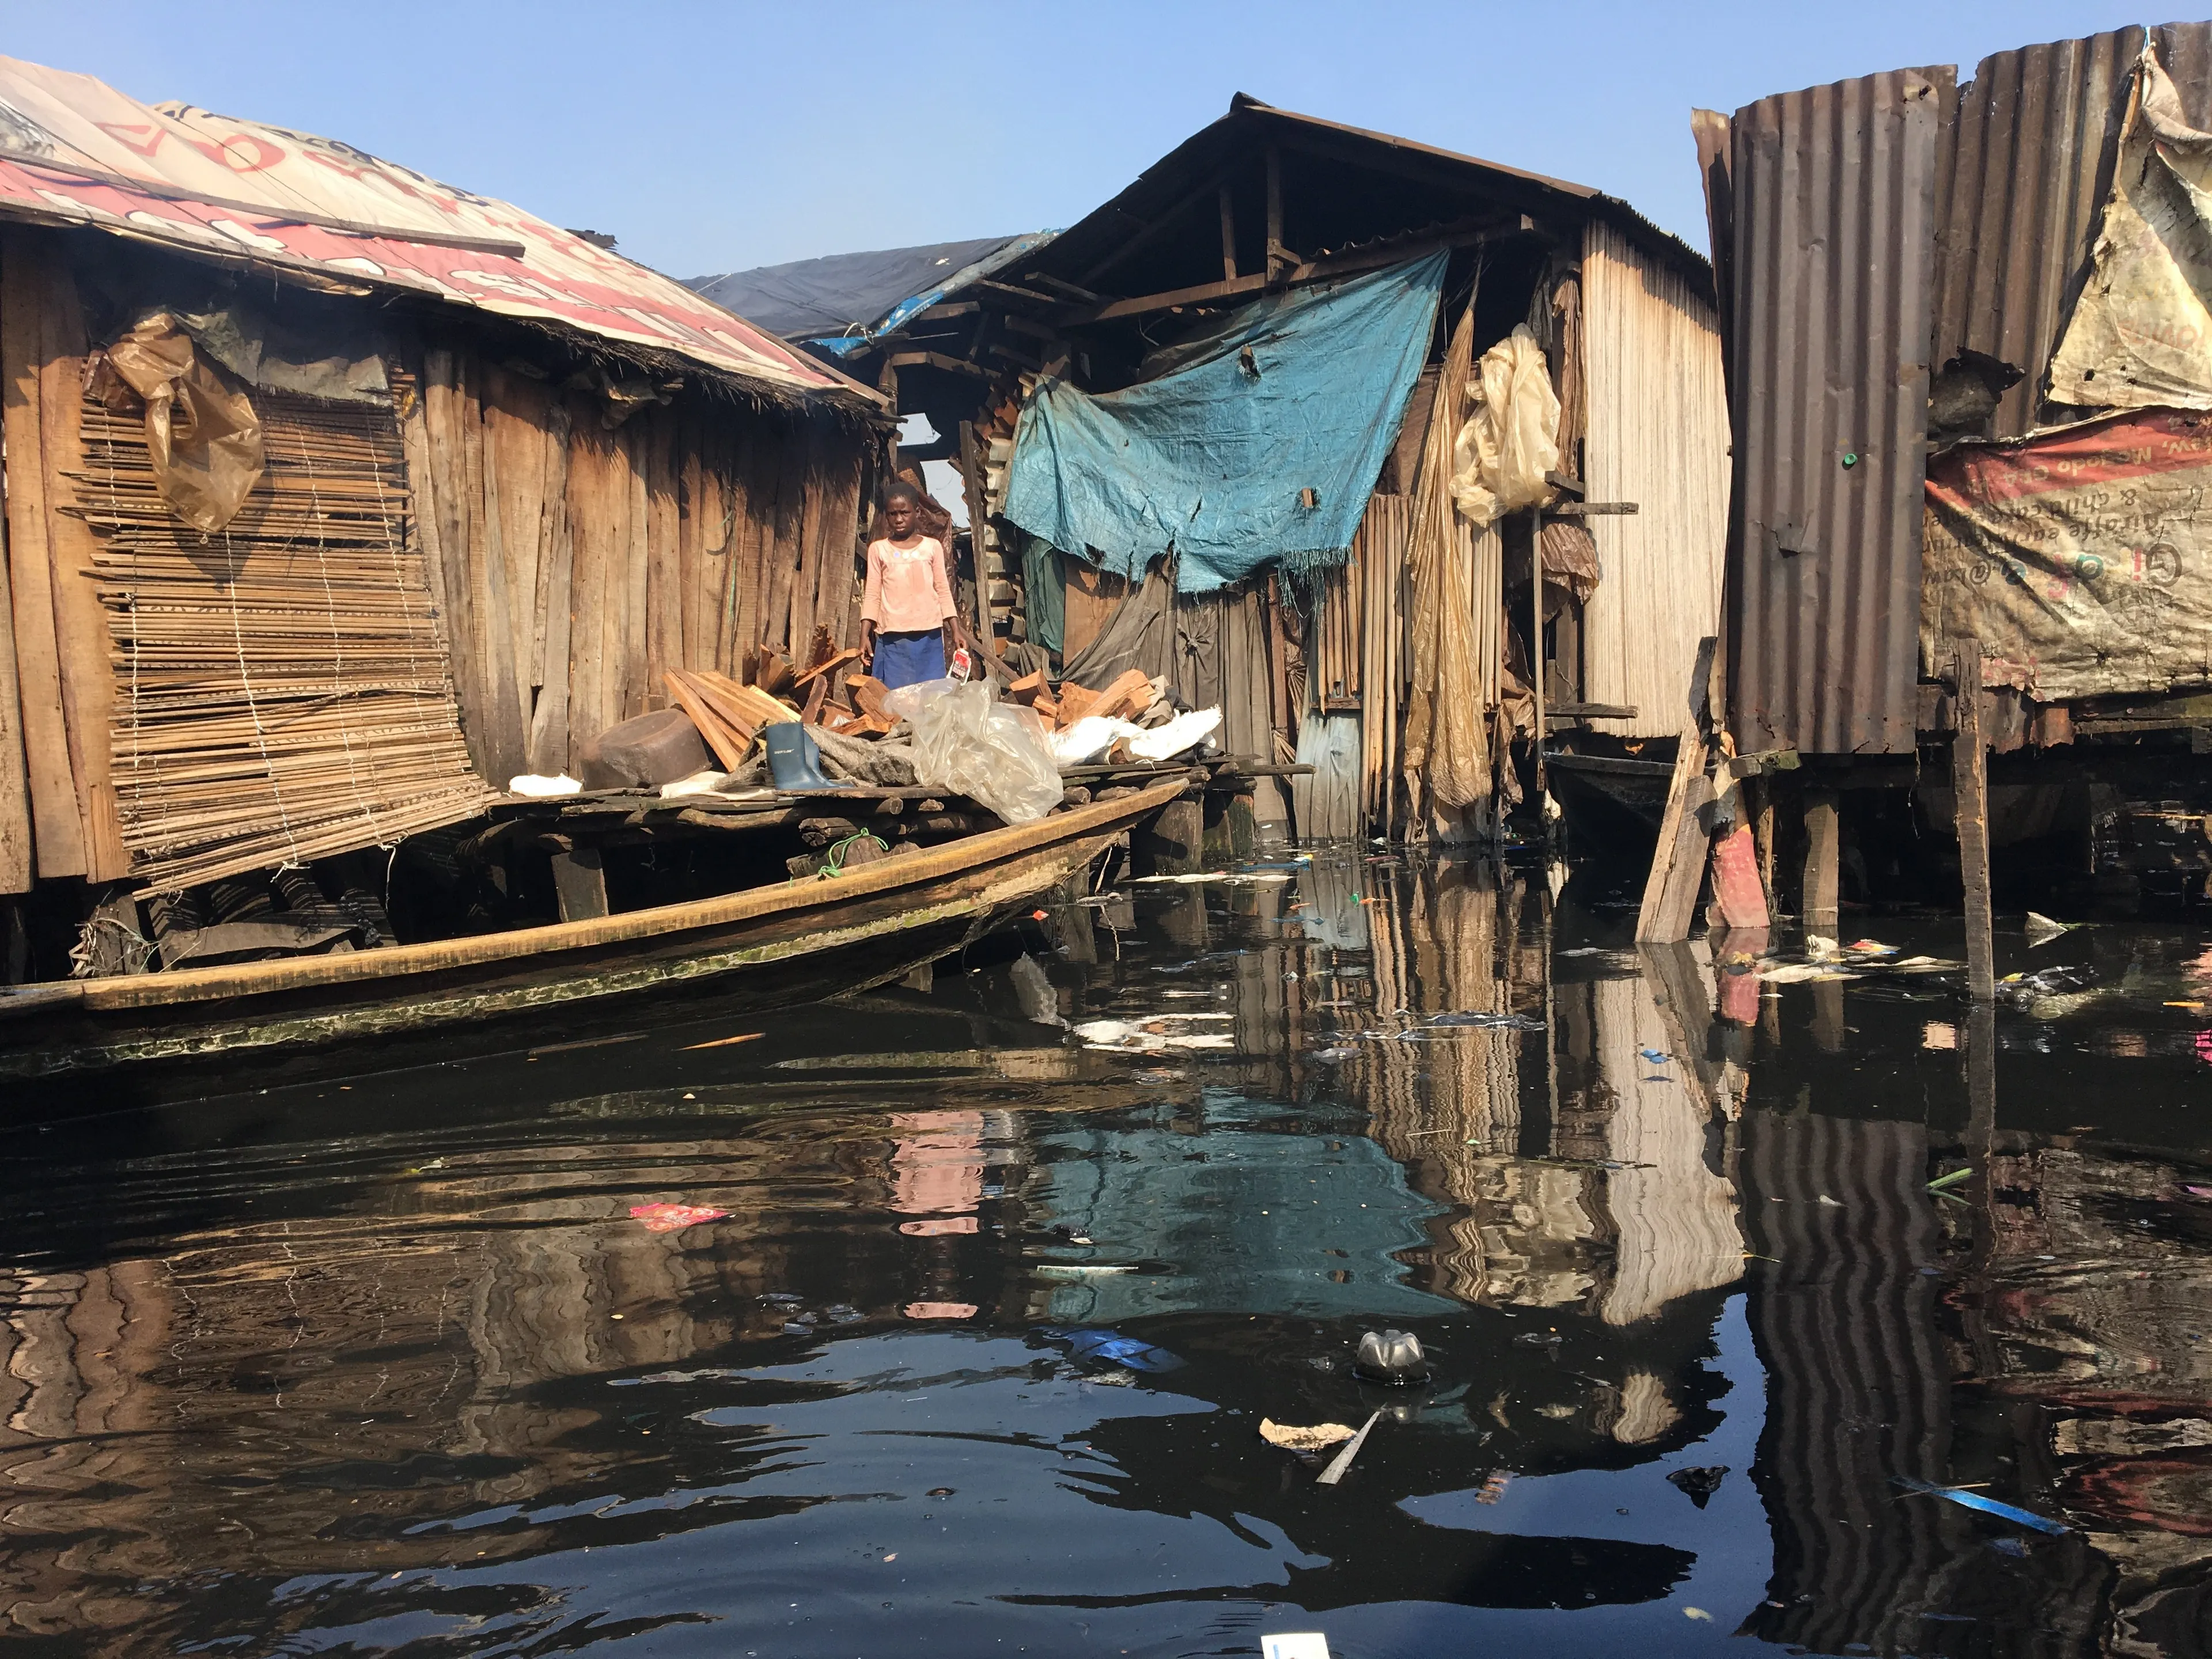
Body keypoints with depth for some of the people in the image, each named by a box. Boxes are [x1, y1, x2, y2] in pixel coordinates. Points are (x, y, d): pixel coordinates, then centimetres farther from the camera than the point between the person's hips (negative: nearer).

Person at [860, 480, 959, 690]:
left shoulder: (933, 546, 8)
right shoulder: (878, 549, 7)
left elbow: (943, 592, 10)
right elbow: (873, 596, 5)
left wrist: (956, 630, 3)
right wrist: (864, 635, -4)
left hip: (929, 636, 1)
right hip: (893, 638, 0)